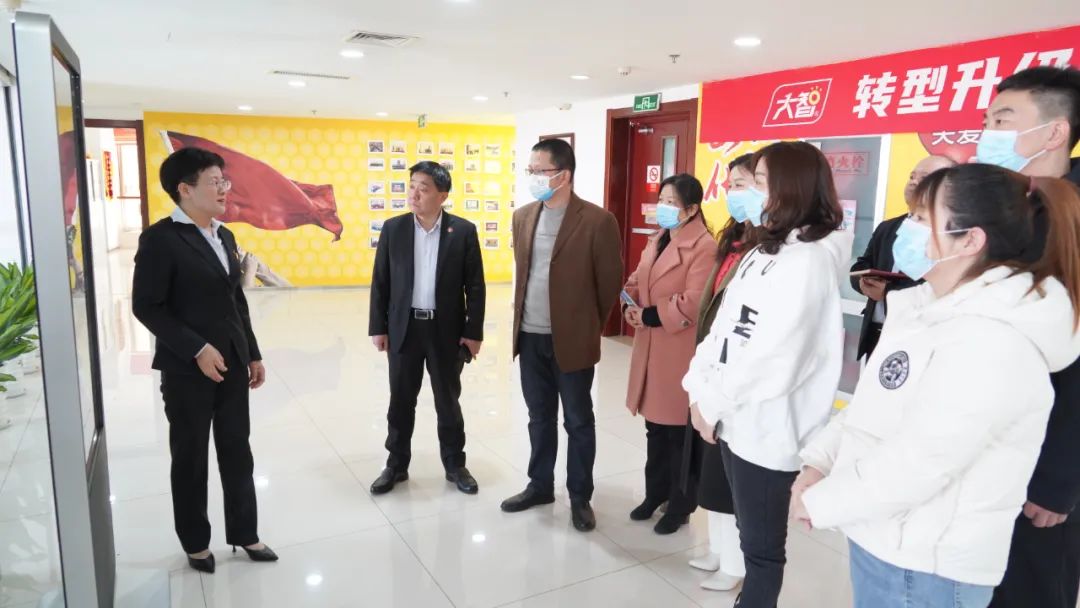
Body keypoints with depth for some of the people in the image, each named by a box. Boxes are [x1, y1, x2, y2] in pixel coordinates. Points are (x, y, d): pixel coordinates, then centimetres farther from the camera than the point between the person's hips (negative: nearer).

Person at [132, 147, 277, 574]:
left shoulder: (224, 236, 11)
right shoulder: (161, 239, -11)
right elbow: (147, 307, -15)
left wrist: (253, 354, 13)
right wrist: (197, 350, -19)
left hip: (232, 364, 6)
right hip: (187, 369, -6)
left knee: (238, 452, 13)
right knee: (190, 458, 9)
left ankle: (244, 533, 28)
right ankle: (195, 543, 26)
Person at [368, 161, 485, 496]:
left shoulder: (463, 231, -4)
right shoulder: (393, 228, 1)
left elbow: (475, 286, -3)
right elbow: (380, 282, 4)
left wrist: (473, 332, -6)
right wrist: (378, 327, 0)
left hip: (446, 330, -1)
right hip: (403, 329, 2)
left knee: (448, 402, 10)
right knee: (401, 402, 11)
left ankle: (455, 465, 25)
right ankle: (396, 465, 27)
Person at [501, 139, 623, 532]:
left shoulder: (597, 221, -12)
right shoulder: (523, 217, 6)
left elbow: (610, 282, -5)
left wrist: (589, 327, 3)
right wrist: (522, 319, 16)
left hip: (572, 339, -5)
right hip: (530, 337, 5)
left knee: (578, 422, 8)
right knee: (540, 417, 17)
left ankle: (580, 497, 23)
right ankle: (540, 486, 33)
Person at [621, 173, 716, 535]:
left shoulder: (703, 246, -15)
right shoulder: (657, 240, 14)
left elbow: (693, 303, -22)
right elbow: (640, 281, 18)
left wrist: (649, 316, -16)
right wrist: (632, 301, -4)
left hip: (680, 350, -8)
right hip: (651, 346, 8)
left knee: (679, 431, 4)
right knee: (655, 426, 18)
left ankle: (680, 506, 20)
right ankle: (655, 494, 33)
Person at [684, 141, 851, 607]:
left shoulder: (809, 259, -16)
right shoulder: (762, 251, 14)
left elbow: (774, 355, -22)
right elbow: (724, 325, 10)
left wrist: (713, 403, -12)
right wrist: (700, 389, 0)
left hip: (767, 426, -8)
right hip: (737, 417, 8)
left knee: (762, 545, 6)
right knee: (751, 533, 20)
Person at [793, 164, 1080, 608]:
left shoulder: (990, 343, -24)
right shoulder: (935, 310, 7)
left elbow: (916, 465, -26)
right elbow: (868, 409, 11)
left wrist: (819, 501, -15)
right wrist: (819, 461, -1)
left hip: (924, 568, -8)